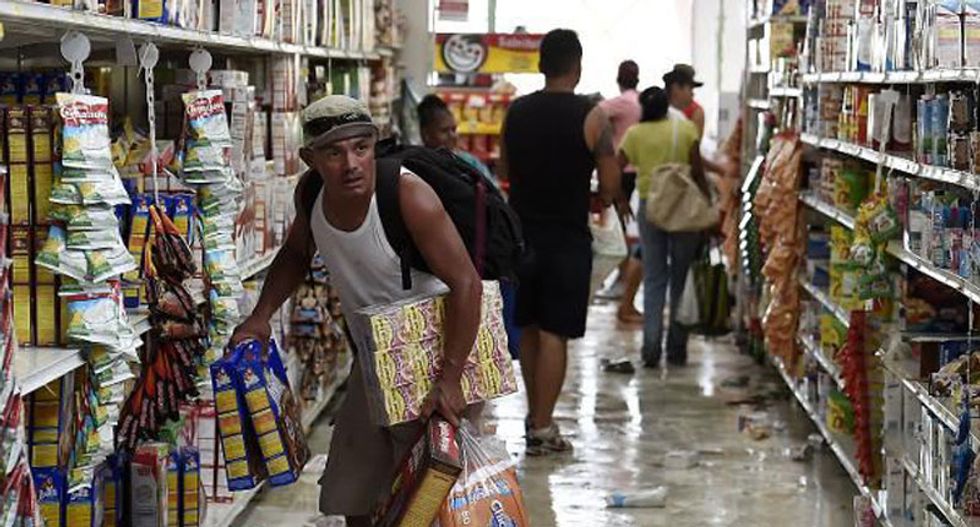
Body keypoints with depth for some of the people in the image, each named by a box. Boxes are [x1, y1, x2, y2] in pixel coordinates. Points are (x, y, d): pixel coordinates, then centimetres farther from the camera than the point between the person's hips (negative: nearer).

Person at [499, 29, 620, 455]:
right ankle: (542, 429, 1)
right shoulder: (591, 117, -11)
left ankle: (535, 414, 28)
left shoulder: (516, 112, 2)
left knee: (529, 328, 17)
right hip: (567, 238, -5)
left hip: (522, 232, 5)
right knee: (554, 334, 0)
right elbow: (610, 187, -10)